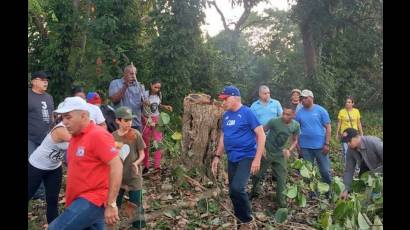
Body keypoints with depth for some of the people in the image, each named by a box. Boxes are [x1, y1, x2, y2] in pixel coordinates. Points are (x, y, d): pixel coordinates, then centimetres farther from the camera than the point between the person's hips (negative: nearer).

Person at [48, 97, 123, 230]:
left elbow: (117, 166, -22)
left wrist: (111, 204, -23)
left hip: (93, 200, -9)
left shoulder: (98, 135, -15)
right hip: (81, 200, 9)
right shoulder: (75, 137, 13)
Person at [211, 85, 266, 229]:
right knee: (233, 191, 10)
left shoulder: (247, 112, -11)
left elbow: (261, 135, -13)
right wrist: (217, 156, 14)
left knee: (237, 188, -22)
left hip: (246, 157, -7)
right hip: (232, 159, 7)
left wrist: (257, 159, -19)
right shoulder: (226, 115, 10)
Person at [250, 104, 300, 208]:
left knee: (282, 178, 5)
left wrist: (289, 150, -12)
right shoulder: (274, 121, -21)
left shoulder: (296, 125, -8)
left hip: (280, 154, 3)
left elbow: (295, 140, 6)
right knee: (257, 174, 8)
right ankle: (255, 191, 36)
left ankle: (281, 200, 23)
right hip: (267, 152, -2)